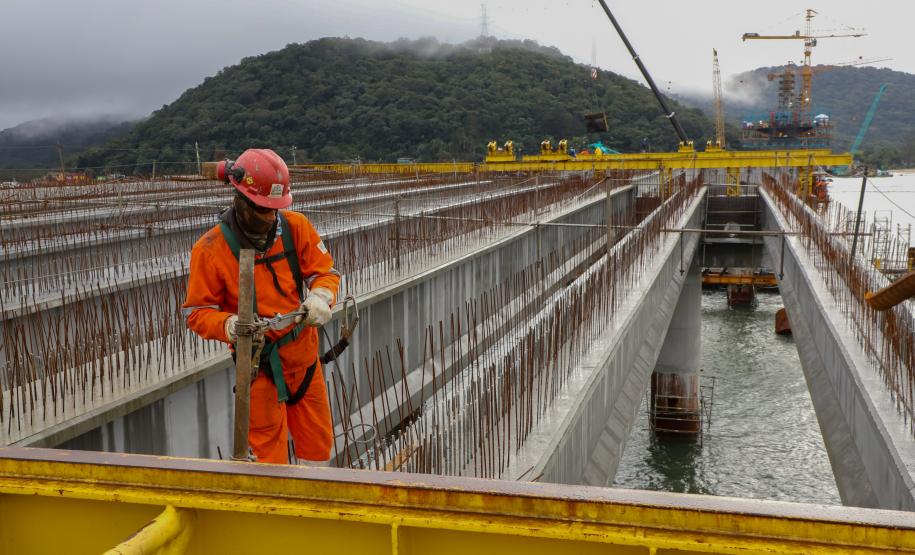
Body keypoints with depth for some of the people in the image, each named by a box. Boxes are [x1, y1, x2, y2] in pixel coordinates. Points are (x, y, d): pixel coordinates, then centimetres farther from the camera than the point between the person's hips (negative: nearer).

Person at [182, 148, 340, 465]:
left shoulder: (296, 227, -6)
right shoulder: (210, 249, -15)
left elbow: (324, 271, 2)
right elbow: (197, 312, -10)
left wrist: (320, 297, -20)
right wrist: (229, 326, -30)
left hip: (304, 355, 4)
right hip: (258, 362, -4)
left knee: (318, 444, 17)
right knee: (269, 452, 4)